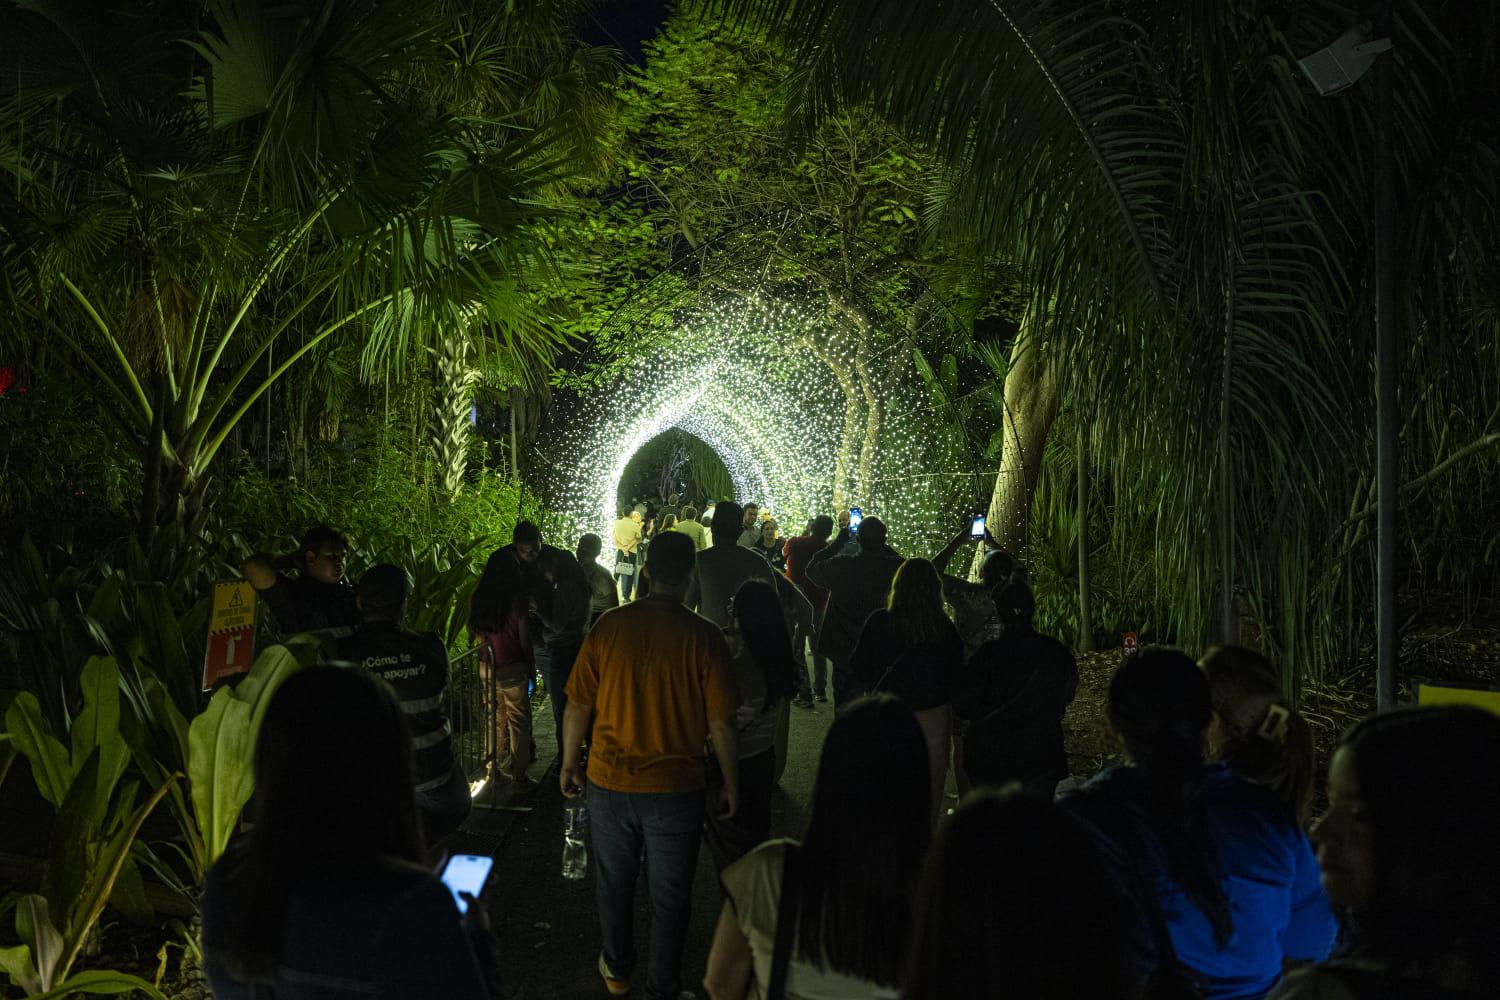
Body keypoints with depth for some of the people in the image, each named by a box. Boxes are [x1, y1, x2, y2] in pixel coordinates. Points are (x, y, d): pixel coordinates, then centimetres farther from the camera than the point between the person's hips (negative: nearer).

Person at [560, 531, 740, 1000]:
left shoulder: (609, 627, -9)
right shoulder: (704, 636, -14)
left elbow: (577, 706, -2)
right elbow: (721, 724, -11)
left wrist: (569, 764, 13)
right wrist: (730, 784, 3)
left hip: (609, 783, 2)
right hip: (677, 787, -2)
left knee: (614, 883, 23)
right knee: (670, 895, 15)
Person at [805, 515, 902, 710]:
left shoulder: (840, 566, -17)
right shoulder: (895, 567, -15)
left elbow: (812, 569, 3)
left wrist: (838, 542, 5)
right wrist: (880, 545, 9)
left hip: (845, 654, -1)